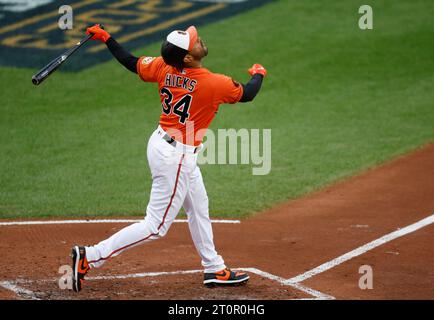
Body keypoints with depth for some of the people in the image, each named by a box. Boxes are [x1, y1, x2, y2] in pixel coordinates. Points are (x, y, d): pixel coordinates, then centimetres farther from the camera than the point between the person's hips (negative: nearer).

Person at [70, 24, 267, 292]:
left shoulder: (164, 68, -9)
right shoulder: (214, 83, -23)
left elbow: (132, 63, 4)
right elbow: (247, 94, -5)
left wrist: (106, 38, 16)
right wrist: (258, 73, 15)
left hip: (163, 142, 9)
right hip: (176, 156, -9)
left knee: (199, 210, 23)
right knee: (156, 226, -3)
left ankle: (214, 269, 37)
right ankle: (89, 257, -6)